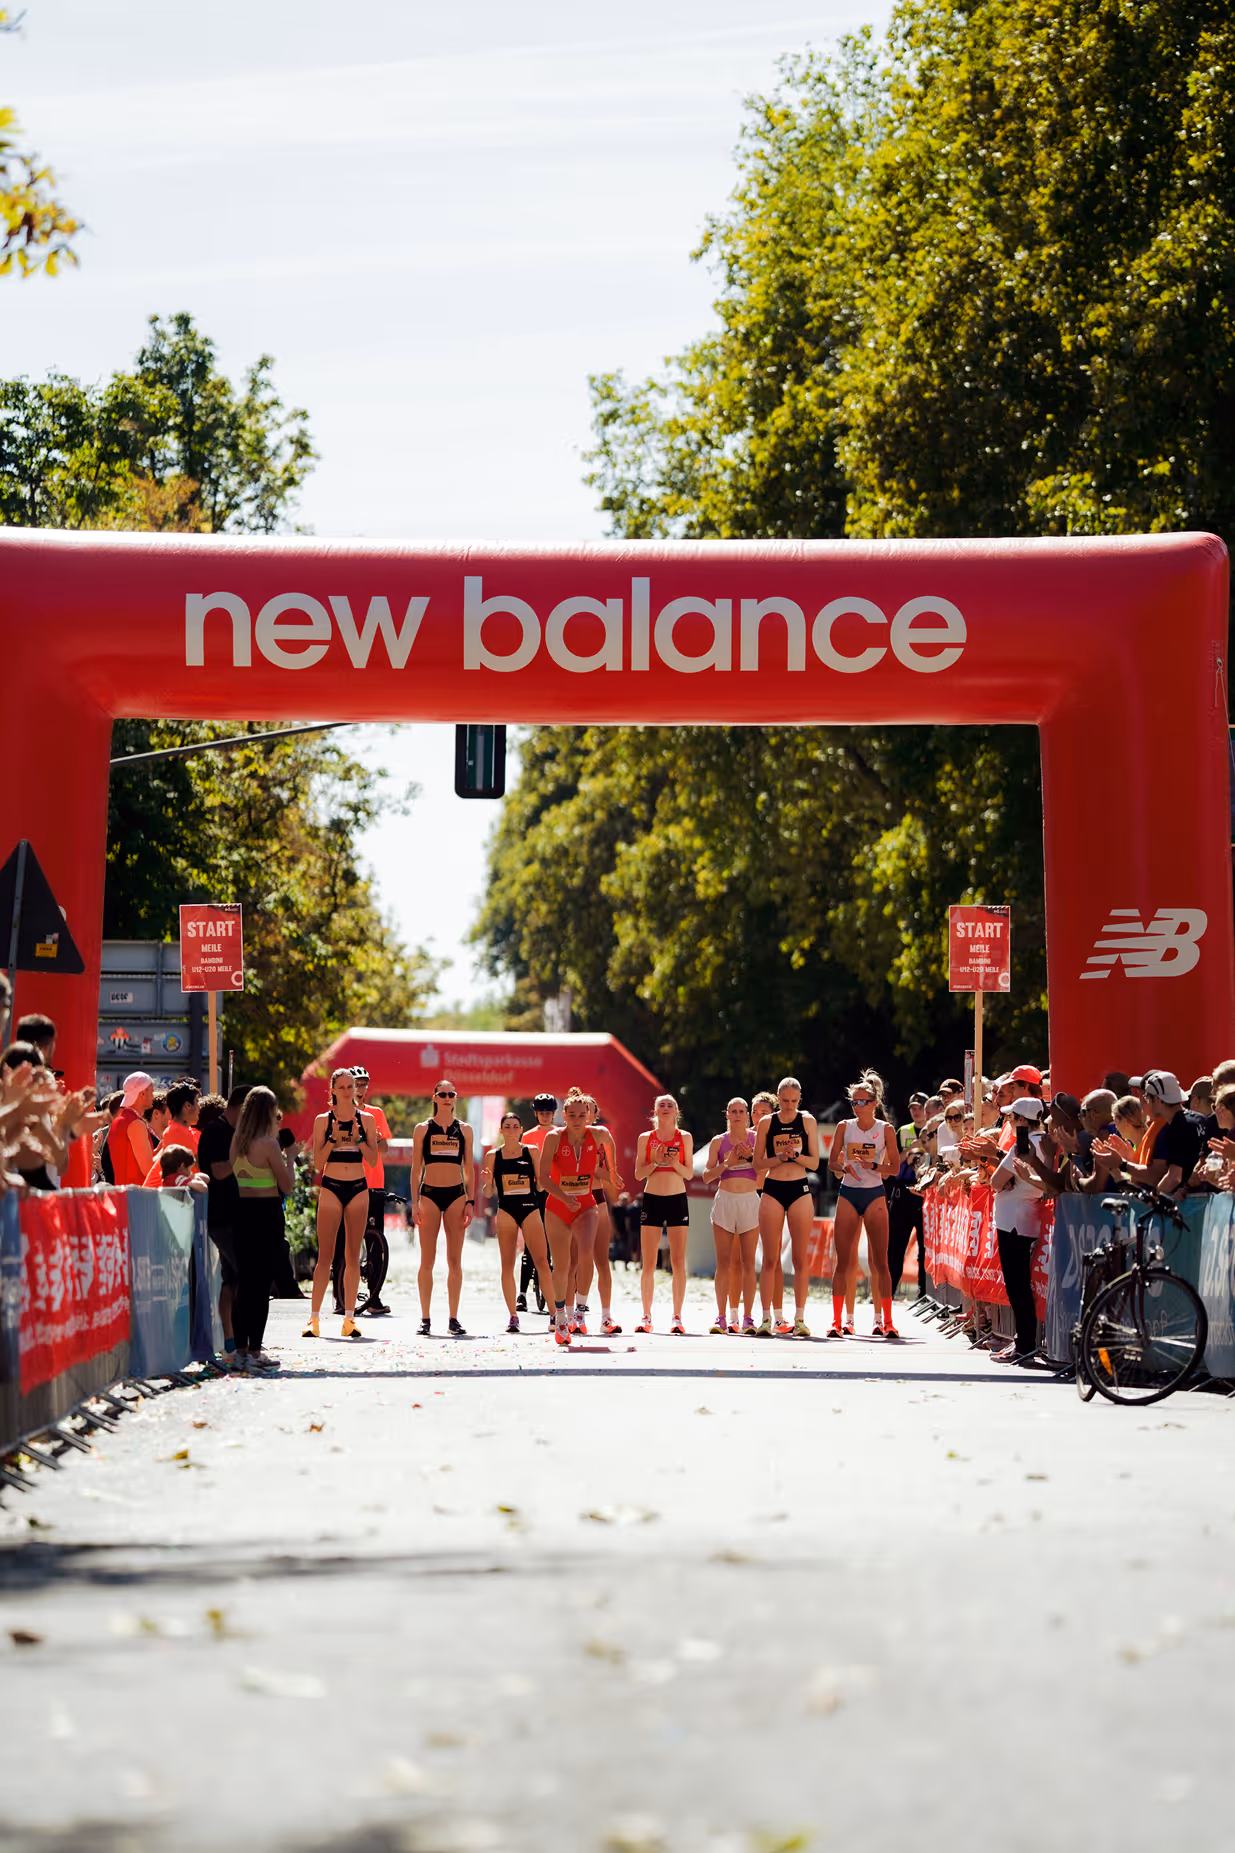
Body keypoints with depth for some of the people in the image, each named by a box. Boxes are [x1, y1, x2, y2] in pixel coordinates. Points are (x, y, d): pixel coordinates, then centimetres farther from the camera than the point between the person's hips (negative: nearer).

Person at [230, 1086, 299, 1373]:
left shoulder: (237, 1142, 7)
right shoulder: (268, 1145, -12)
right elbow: (287, 1186, -9)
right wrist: (290, 1156, 6)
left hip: (241, 1209, 7)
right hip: (266, 1213, -7)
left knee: (244, 1281, 13)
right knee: (261, 1284, -3)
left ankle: (241, 1349, 17)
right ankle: (255, 1352, -5)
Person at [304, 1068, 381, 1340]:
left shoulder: (366, 1119, 6)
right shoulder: (323, 1120, 3)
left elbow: (373, 1159, 2)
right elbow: (318, 1162, -2)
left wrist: (358, 1139, -12)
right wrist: (334, 1139, -14)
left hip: (358, 1189, 2)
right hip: (331, 1188, -2)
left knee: (352, 1256, 3)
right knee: (325, 1254, -7)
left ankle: (349, 1318, 7)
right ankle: (314, 1319, -6)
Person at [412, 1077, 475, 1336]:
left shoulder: (464, 1130, 9)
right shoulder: (423, 1129, 6)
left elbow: (469, 1169, 11)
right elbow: (415, 1169, 6)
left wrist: (470, 1201, 2)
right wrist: (414, 1203, -1)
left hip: (456, 1195, 1)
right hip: (429, 1194, -1)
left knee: (455, 1260, 1)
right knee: (427, 1260, -1)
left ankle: (454, 1319, 5)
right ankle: (425, 1319, 3)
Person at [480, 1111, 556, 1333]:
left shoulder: (531, 1152, 5)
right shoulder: (493, 1156, 6)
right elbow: (487, 1193, 8)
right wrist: (487, 1183, -13)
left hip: (530, 1209, -1)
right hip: (506, 1211, 1)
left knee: (542, 1261, -7)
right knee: (507, 1265, 0)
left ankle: (554, 1313, -4)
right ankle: (513, 1317, 5)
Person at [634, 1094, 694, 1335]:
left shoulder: (684, 1138, 5)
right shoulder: (645, 1138, 6)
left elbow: (689, 1173, 4)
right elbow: (638, 1174, 4)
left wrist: (675, 1163, -15)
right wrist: (656, 1162, -13)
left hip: (677, 1199, 0)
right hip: (652, 1199, 0)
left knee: (678, 1262, -3)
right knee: (649, 1263, -1)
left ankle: (677, 1317, 0)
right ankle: (646, 1317, 6)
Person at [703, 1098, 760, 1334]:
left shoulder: (756, 1139, 7)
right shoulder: (718, 1142, 8)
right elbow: (706, 1176, 4)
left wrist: (751, 1157, -12)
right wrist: (727, 1163, -11)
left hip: (749, 1200, 0)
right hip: (724, 1200, 1)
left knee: (748, 1262, -2)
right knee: (723, 1262, -1)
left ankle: (748, 1318, -1)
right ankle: (721, 1318, 1)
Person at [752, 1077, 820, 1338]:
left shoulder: (807, 1121, 4)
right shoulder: (767, 1123, 4)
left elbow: (814, 1163, 3)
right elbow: (757, 1163, 4)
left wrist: (796, 1155, -15)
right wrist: (780, 1157, -13)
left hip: (799, 1190, 0)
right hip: (772, 1190, 0)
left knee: (800, 1258, 0)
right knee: (770, 1258, -2)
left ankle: (799, 1319, 4)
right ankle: (766, 1318, 1)